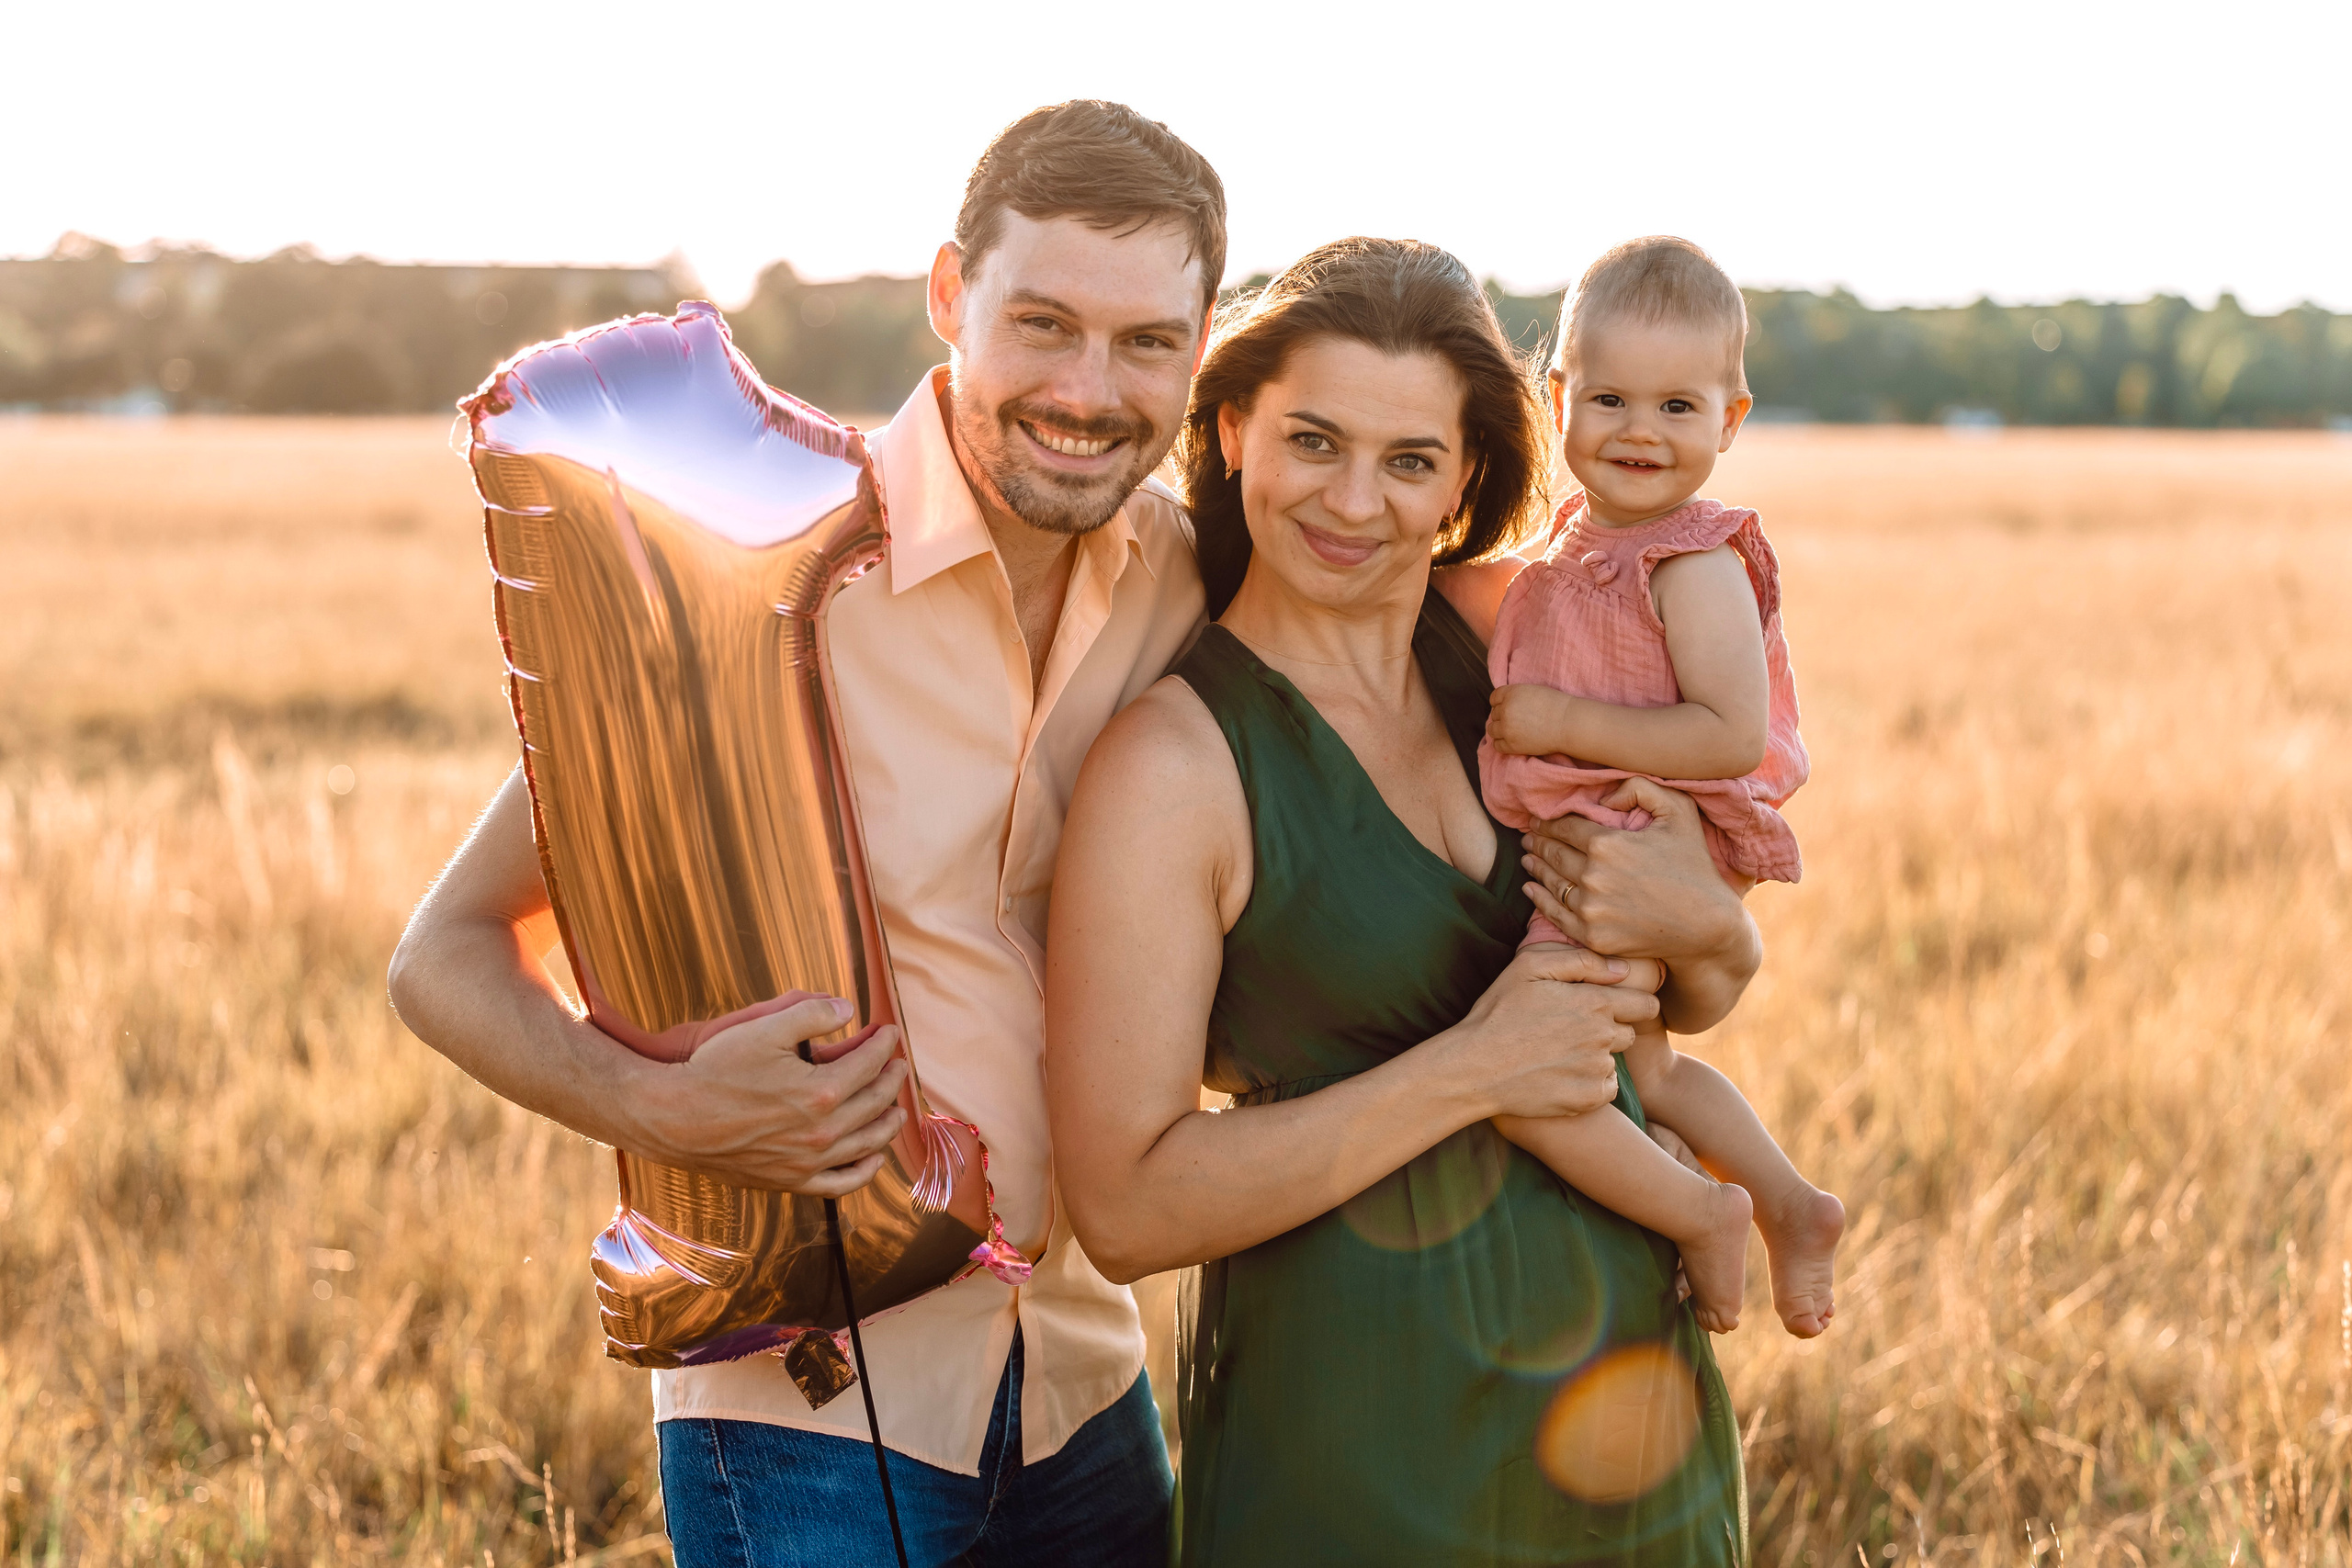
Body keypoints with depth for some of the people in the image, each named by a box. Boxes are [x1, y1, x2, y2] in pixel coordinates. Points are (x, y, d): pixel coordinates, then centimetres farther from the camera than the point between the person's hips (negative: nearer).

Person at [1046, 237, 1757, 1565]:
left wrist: (1701, 923, -13)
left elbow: (1706, 997, 11)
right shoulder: (1171, 765, -16)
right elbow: (1128, 1209, -19)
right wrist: (1466, 1071, -23)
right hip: (1363, 1445, -5)